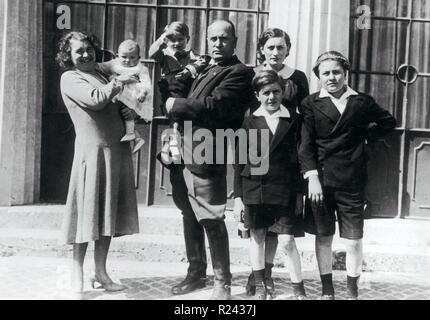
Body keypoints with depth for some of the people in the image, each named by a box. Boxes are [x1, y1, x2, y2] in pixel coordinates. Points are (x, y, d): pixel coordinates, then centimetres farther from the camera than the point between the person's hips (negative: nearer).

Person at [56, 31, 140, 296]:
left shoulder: (102, 73, 20)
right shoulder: (70, 78, -1)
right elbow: (96, 100, -19)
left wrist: (129, 112, 7)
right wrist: (118, 82, -6)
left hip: (118, 150, 7)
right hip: (94, 150, -7)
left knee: (108, 212, 9)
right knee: (88, 211, -3)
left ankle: (101, 272, 19)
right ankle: (78, 275, 9)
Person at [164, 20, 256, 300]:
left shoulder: (239, 73, -8)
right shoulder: (206, 71, 21)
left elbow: (214, 105, -21)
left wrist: (176, 105, -10)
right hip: (184, 153, 9)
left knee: (212, 220, -4)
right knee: (190, 217, 16)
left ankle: (223, 283, 10)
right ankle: (196, 272, 31)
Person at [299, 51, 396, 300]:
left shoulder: (363, 102, 6)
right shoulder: (311, 104, 2)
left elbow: (389, 122, 21)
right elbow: (305, 144, -4)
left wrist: (366, 136, 6)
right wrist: (312, 177, -14)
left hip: (352, 183, 1)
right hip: (321, 180, 0)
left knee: (354, 240, 2)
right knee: (323, 237, 8)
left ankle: (353, 292, 18)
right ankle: (327, 291, 22)